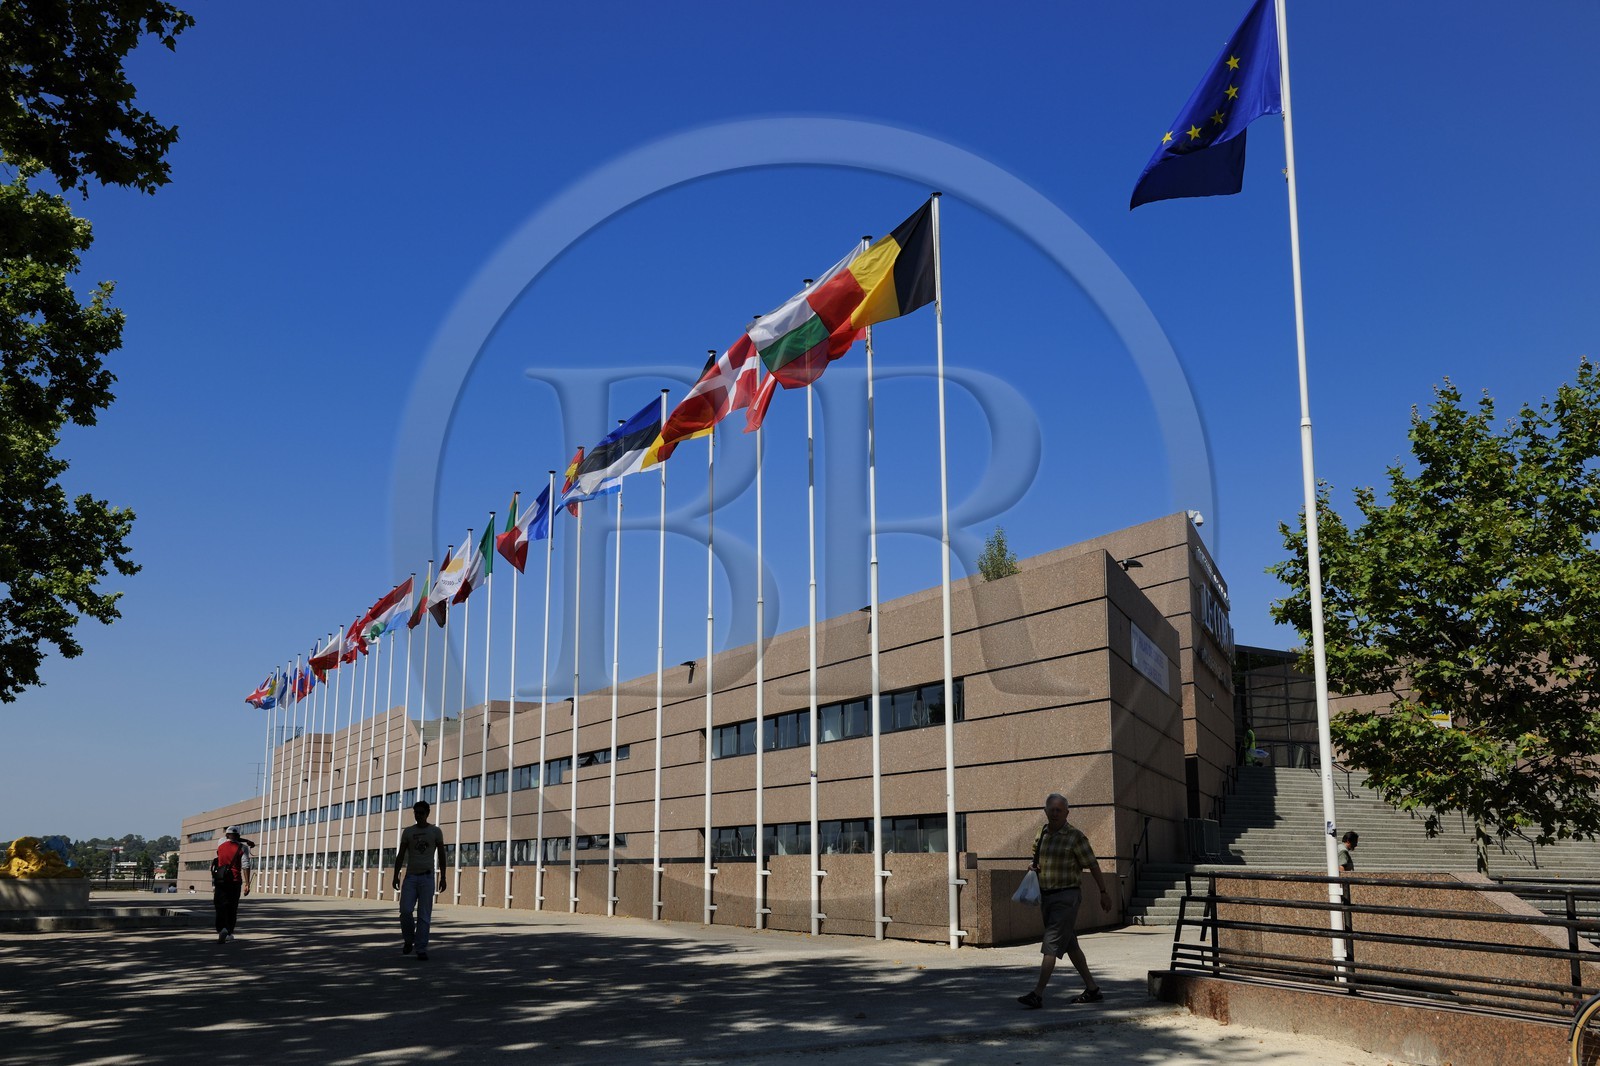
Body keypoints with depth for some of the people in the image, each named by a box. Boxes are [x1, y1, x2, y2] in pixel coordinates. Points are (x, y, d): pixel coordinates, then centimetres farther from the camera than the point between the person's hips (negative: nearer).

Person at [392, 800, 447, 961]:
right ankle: (408, 940, 14)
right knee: (405, 911, -11)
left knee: (424, 916, -3)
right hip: (410, 877, 1)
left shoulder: (436, 831, 3)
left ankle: (421, 950, 2)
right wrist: (396, 876, -3)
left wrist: (443, 877, -2)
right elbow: (400, 855, 7)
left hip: (427, 877, -1)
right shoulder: (408, 831, 8)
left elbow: (441, 855, 4)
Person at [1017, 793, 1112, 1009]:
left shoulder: (1075, 836, -10)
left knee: (1051, 945, -12)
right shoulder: (1040, 834, 8)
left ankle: (1037, 995, -15)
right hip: (1045, 895, 7)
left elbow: (1092, 865, -5)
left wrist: (1103, 893, -1)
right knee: (1070, 945, 14)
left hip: (1066, 896, -7)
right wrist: (1033, 868, 0)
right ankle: (1092, 990, 24)